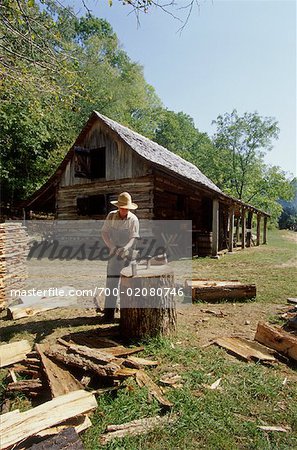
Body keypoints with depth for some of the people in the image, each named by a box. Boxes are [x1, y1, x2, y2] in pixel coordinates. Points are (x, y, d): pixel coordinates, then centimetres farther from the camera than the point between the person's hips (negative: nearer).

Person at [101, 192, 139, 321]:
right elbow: (104, 232, 1)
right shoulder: (111, 216, -2)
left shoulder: (133, 219, -7)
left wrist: (125, 249, -28)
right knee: (112, 280, -5)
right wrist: (112, 246, -12)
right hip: (115, 251, 1)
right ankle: (109, 309, 0)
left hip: (128, 252, 0)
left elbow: (134, 238, -11)